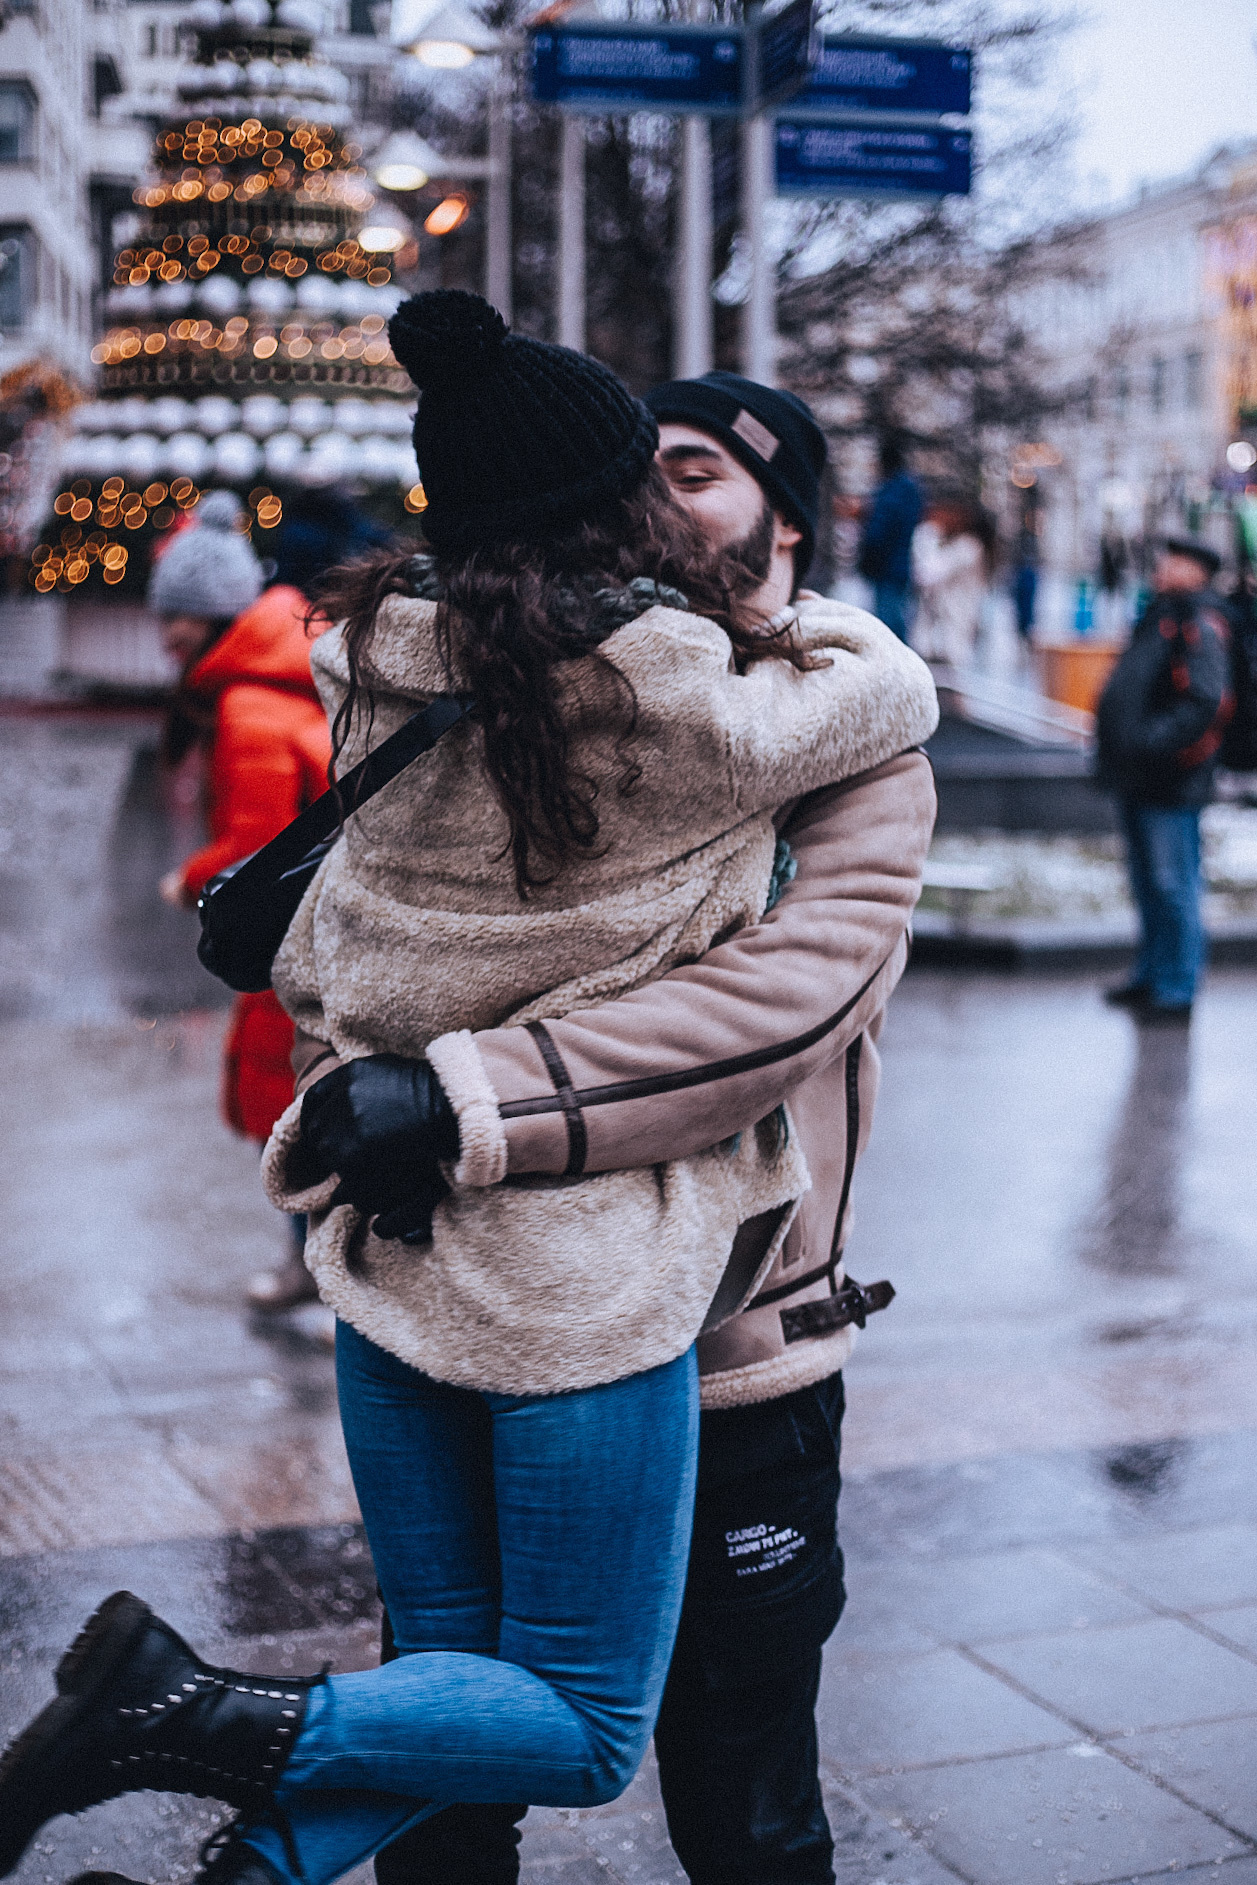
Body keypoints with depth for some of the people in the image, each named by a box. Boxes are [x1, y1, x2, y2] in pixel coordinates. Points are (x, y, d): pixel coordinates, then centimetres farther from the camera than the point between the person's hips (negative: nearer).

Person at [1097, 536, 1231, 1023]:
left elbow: (1205, 703, -22)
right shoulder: (1161, 617, 16)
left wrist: (1153, 741, -27)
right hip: (1138, 780, 10)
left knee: (1172, 887, -3)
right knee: (1148, 886, 18)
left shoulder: (1200, 625, -13)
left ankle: (1176, 992, 4)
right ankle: (1150, 977, 30)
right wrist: (1114, 746, 15)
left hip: (1171, 782, -10)